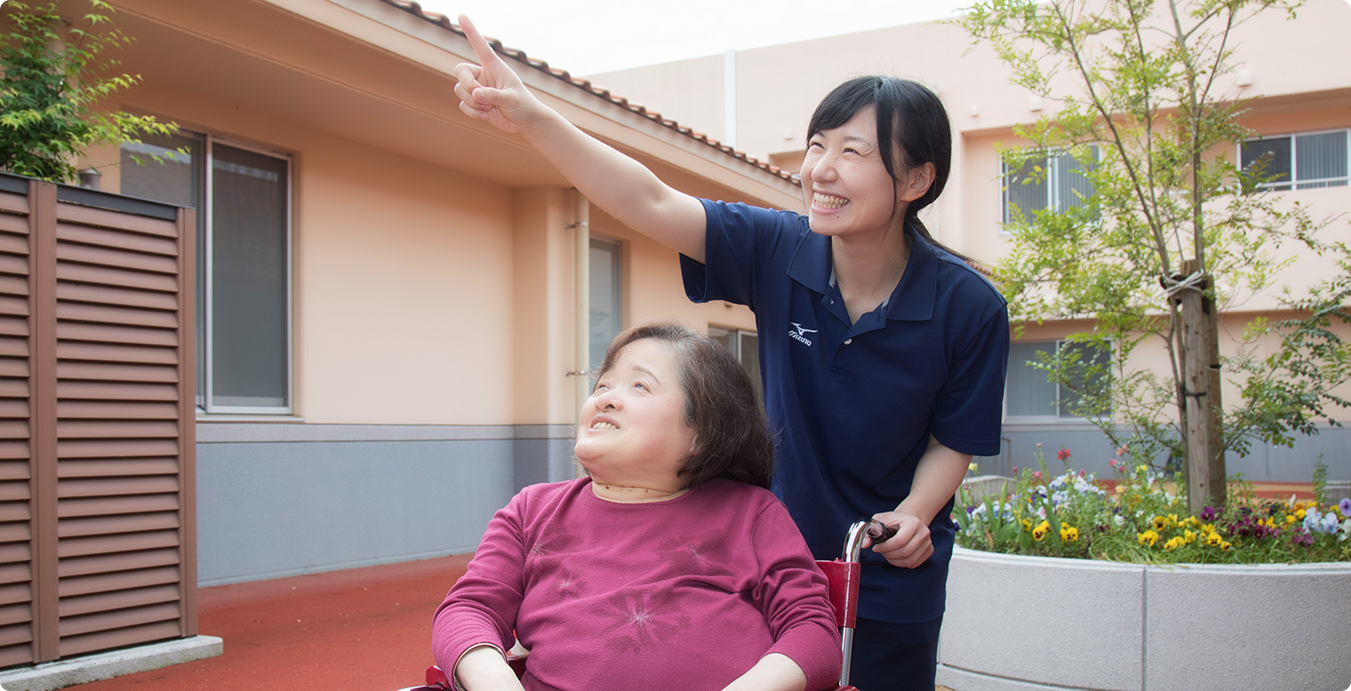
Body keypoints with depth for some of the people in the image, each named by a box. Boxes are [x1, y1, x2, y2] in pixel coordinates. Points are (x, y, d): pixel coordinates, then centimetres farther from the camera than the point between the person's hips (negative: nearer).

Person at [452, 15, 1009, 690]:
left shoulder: (969, 306, -16)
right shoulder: (777, 251, -14)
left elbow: (954, 438, -5)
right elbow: (654, 205, -25)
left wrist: (915, 513, -24)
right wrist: (534, 119, -36)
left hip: (892, 578, -1)